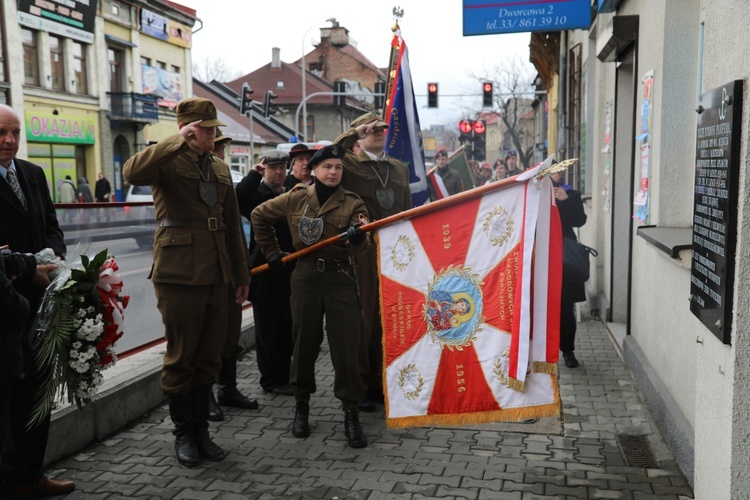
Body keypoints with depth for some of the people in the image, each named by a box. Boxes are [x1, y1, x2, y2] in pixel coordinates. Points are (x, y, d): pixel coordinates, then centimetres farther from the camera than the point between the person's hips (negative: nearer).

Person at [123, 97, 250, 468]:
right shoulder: (168, 161, -3)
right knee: (181, 358, 3)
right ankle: (183, 434, 19)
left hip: (216, 276, 6)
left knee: (209, 357, 11)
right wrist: (179, 141, -26)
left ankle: (201, 430, 25)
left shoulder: (220, 168, 17)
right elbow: (133, 172, -27)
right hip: (178, 274, -6)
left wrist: (241, 274, 18)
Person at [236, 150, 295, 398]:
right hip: (266, 274, -6)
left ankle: (284, 376, 24)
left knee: (287, 328, 13)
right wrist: (255, 173, -20)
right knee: (268, 329, 4)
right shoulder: (257, 194, -3)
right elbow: (239, 199, -26)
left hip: (290, 273, 6)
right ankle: (272, 380, 13)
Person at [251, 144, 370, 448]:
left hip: (341, 278, -1)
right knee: (304, 343, 9)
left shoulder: (352, 204, 1)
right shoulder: (295, 199, 3)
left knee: (346, 345, -2)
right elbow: (259, 215, 17)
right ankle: (301, 405, 27)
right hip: (306, 277, 1)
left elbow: (361, 248, -9)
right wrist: (271, 251, 14)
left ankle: (351, 413, 8)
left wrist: (358, 237, -32)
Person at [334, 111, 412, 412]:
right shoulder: (350, 164, 2)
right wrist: (351, 134, -17)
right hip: (361, 254, -5)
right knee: (362, 319, 1)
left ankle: (381, 382, 23)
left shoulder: (399, 169, 18)